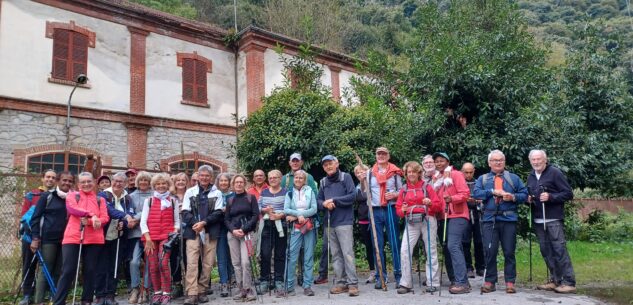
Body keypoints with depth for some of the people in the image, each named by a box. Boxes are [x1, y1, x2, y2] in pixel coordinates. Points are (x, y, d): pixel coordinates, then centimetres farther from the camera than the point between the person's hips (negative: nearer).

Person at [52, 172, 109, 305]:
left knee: (90, 271, 6)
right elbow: (72, 209, -11)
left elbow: (105, 218, 2)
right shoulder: (72, 195, 9)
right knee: (68, 271, -3)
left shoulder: (100, 200, 13)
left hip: (94, 240, 2)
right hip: (72, 238, -2)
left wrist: (89, 221, -16)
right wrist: (91, 215, -21)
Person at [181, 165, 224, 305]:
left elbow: (218, 213, 1)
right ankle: (191, 294, -9)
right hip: (193, 231, 0)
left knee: (208, 263, 3)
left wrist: (204, 222, -13)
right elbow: (185, 212, 4)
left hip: (210, 232, 1)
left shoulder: (217, 193, 10)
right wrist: (195, 223, -13)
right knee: (192, 262, -9)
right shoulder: (190, 192, 12)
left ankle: (202, 291, 14)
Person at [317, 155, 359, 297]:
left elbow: (352, 196, -10)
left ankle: (352, 283, -2)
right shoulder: (323, 182, 14)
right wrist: (325, 204, -9)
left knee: (347, 253, -7)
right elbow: (318, 200, 14)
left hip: (344, 221, -5)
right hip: (329, 223, 5)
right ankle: (341, 282, 15)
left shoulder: (345, 177, -1)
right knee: (335, 255, 8)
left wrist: (334, 200, -14)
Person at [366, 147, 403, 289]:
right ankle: (381, 276, 12)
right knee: (378, 245, 5)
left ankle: (399, 275, 7)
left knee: (395, 243, -1)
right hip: (375, 211, 2)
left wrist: (395, 194, -11)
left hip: (391, 210, -2)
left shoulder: (395, 172, 6)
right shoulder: (370, 173, 12)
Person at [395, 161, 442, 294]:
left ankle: (432, 283, 12)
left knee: (431, 251, 4)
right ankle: (406, 284, -1)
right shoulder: (404, 190, 11)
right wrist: (402, 210, -14)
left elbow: (439, 205, 1)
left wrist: (430, 203, -19)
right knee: (404, 251, -9)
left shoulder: (427, 187, 5)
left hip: (427, 221, -2)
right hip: (411, 223, 2)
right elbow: (398, 208, 7)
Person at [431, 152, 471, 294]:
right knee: (447, 248, 7)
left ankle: (462, 283, -17)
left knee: (453, 246, -18)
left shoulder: (456, 174, -2)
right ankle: (454, 280, 15)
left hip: (457, 215, -7)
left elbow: (465, 193, -10)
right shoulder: (435, 178, 16)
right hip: (443, 217, 7)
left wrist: (452, 198, -24)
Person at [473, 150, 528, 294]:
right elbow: (476, 193, -3)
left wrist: (513, 197, -11)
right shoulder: (482, 178, 13)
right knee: (490, 252, -1)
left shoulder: (514, 178, 13)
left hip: (509, 219, 0)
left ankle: (510, 282, 12)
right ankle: (490, 281, 8)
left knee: (509, 252, 3)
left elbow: (524, 194, 7)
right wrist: (492, 191, -12)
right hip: (489, 219, 0)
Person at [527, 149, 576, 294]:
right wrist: (529, 199, 6)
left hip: (554, 219, -6)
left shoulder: (555, 172, -6)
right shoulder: (531, 176, 14)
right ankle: (555, 280, 18)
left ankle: (569, 282, -2)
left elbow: (568, 194, -8)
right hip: (538, 220, 7)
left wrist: (551, 197, -20)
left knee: (559, 249, -7)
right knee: (546, 251, 9)